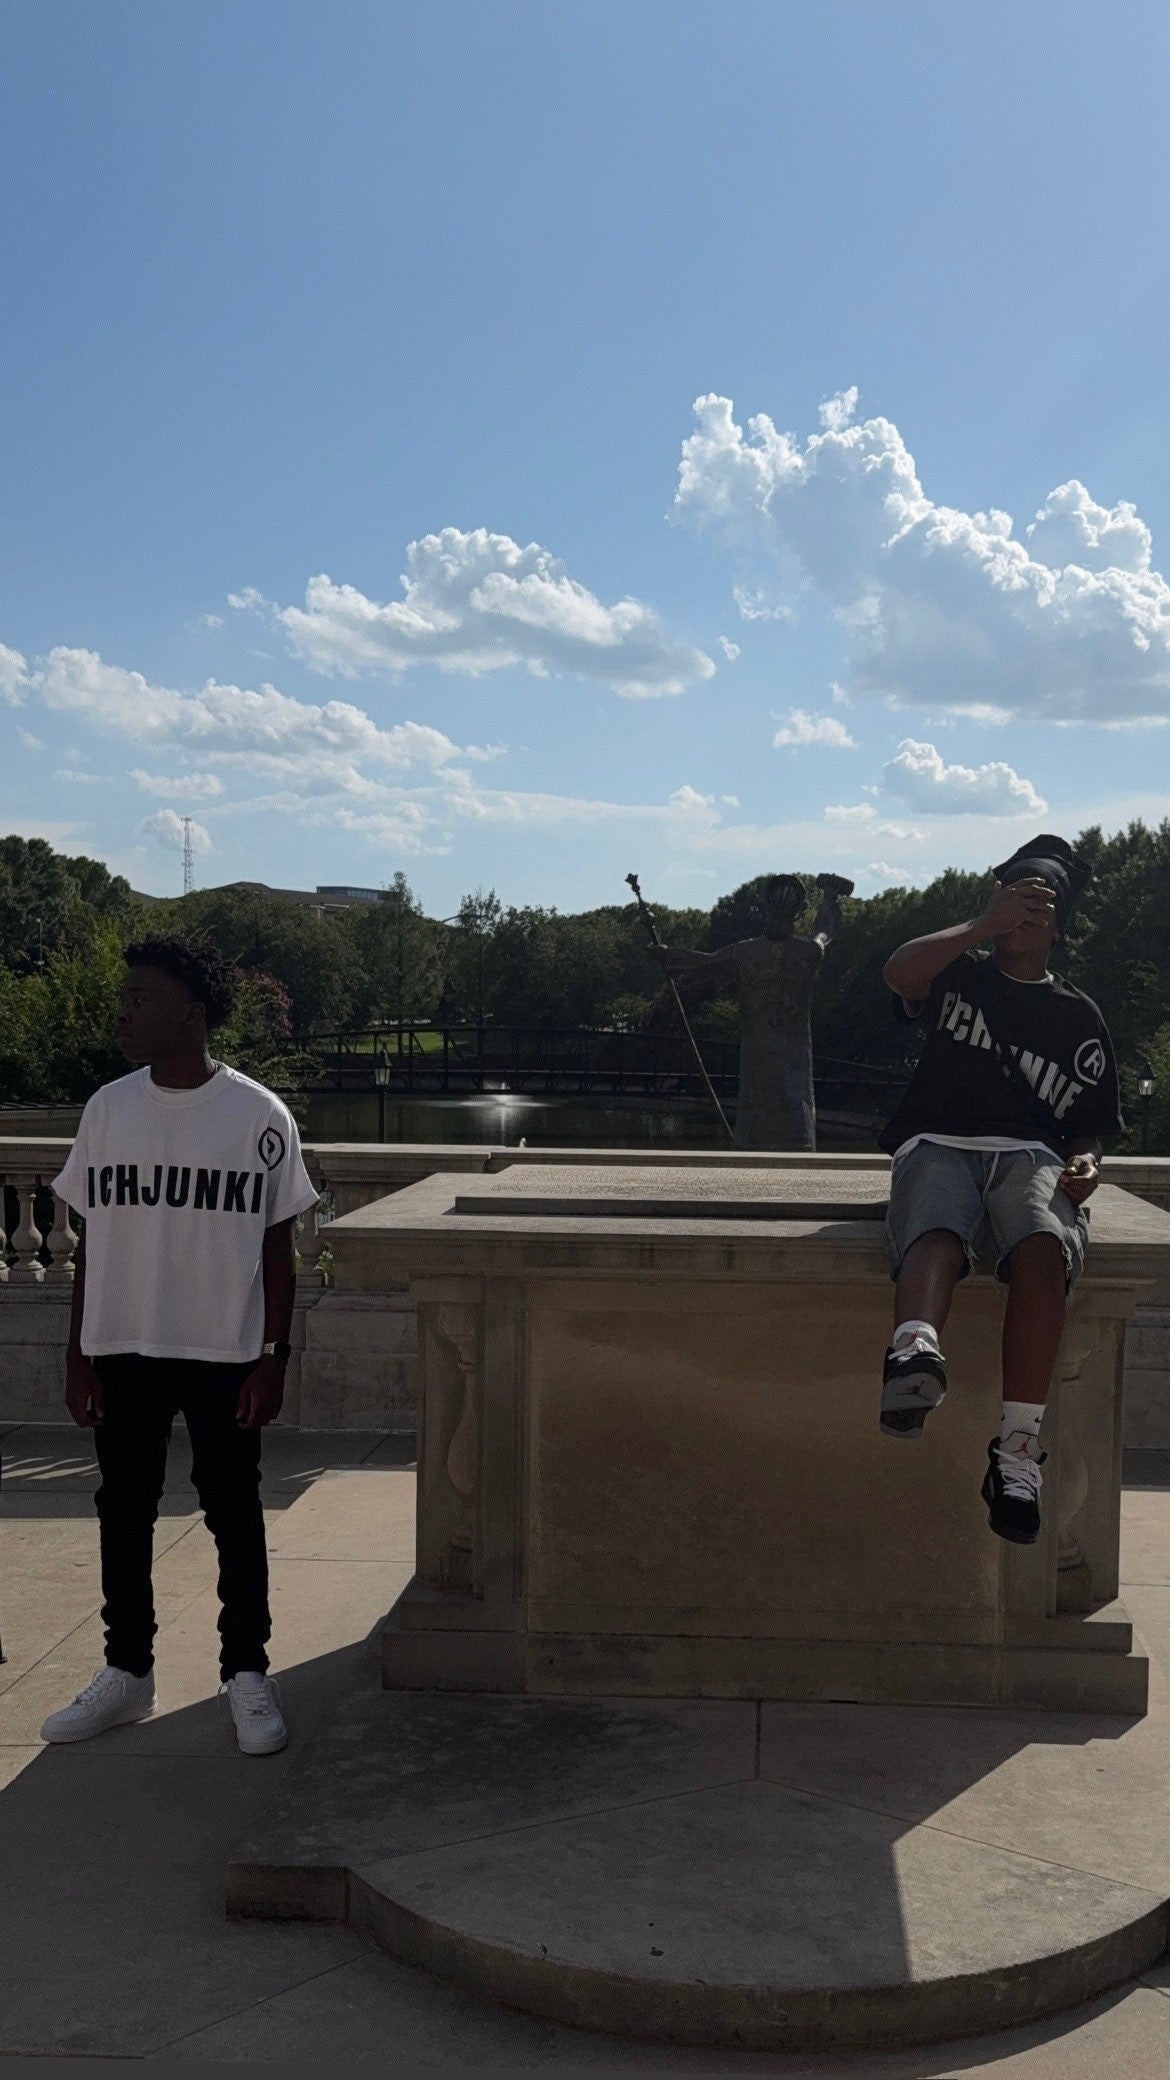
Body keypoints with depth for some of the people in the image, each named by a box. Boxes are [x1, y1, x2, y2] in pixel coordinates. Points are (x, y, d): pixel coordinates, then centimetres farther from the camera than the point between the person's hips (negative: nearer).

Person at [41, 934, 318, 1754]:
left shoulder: (258, 1115, -6)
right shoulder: (108, 1108, 2)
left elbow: (278, 1251, -2)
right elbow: (91, 1243, 6)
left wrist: (273, 1360, -6)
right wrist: (78, 1358, 3)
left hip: (225, 1354, -3)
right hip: (123, 1352, 3)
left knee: (234, 1515, 6)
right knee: (124, 1512, 12)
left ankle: (248, 1675, 19)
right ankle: (127, 1672, 27)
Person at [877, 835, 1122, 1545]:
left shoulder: (1078, 1016, 26)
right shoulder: (960, 975, 23)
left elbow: (1092, 1124, 23)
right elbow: (899, 972, -1)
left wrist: (1086, 1161, 0)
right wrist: (983, 926, -2)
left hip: (1031, 1157, 1)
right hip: (937, 1147, -1)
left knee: (1043, 1248, -36)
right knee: (935, 1240, -38)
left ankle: (1019, 1447, -44)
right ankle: (916, 1354, -70)